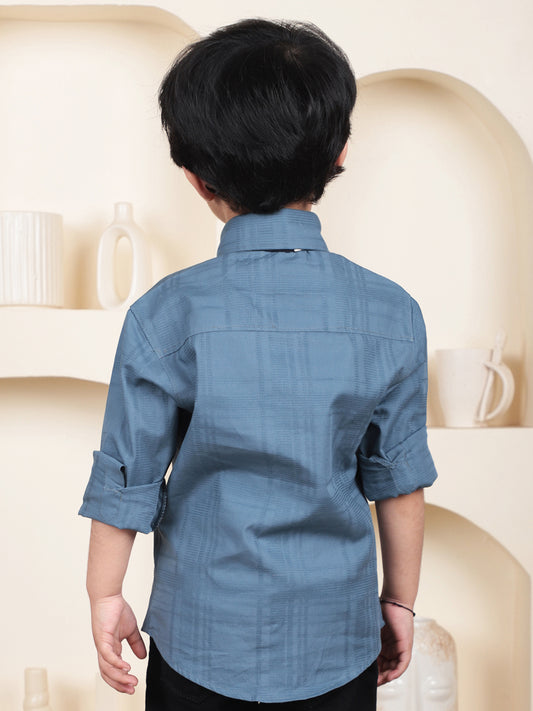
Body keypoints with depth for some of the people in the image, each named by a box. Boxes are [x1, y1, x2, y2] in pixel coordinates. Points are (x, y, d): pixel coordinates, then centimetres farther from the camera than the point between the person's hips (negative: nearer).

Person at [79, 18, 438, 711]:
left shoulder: (166, 316, -18)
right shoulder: (392, 315, -13)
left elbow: (125, 481, -11)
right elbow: (399, 482, -5)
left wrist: (106, 596, 6)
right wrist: (399, 600, 10)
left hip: (202, 636, -1)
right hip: (338, 637, 2)